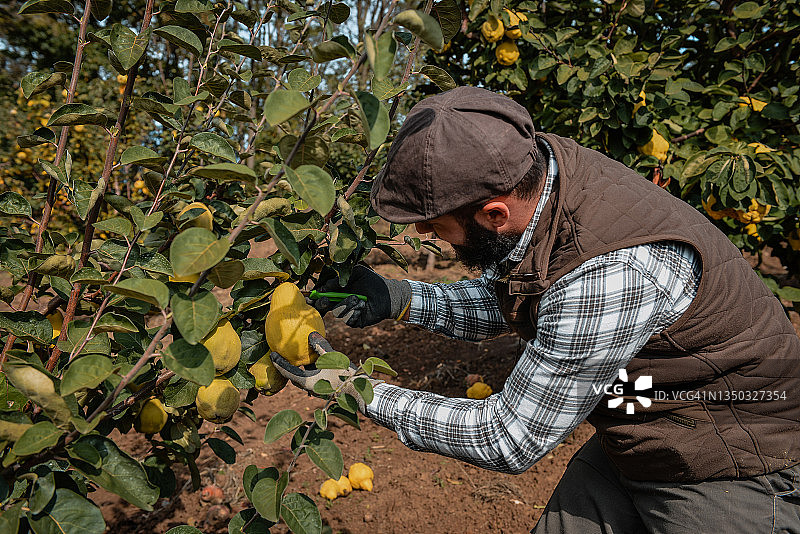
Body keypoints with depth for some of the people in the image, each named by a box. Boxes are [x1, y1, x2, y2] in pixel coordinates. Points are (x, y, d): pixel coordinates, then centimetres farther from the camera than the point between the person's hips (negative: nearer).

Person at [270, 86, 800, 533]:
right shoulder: (530, 166, -14)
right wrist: (399, 298, -13)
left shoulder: (609, 277, -39)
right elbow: (494, 303, 3)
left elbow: (509, 441, -27)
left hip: (727, 473, -7)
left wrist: (362, 392, -22)